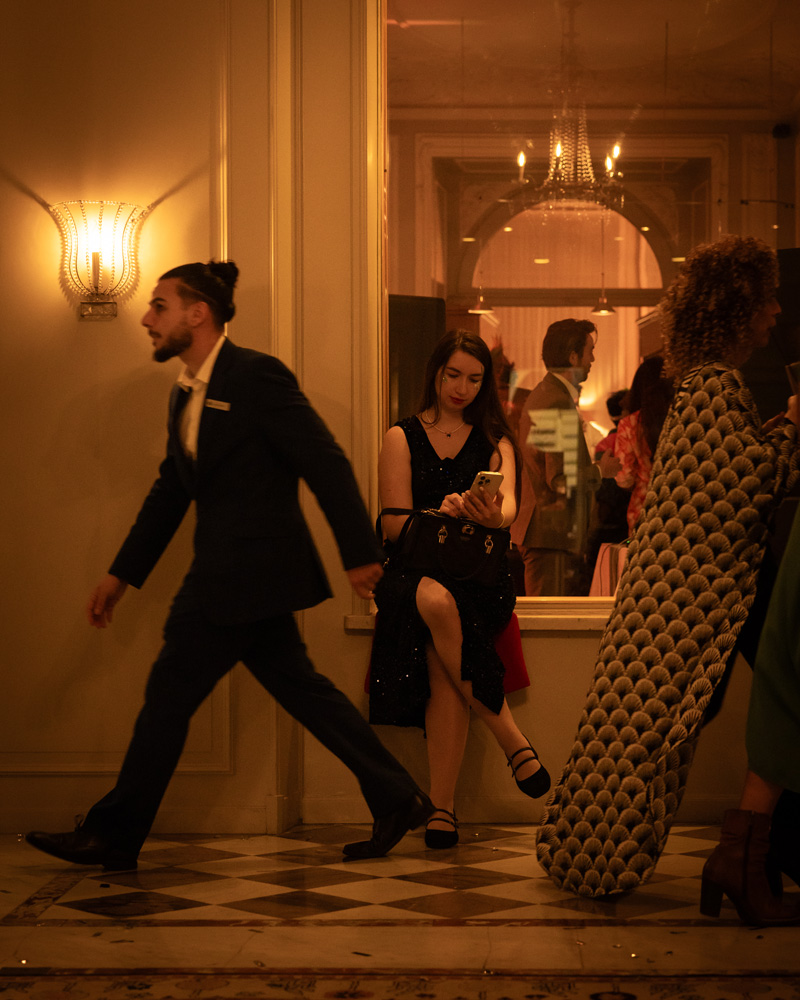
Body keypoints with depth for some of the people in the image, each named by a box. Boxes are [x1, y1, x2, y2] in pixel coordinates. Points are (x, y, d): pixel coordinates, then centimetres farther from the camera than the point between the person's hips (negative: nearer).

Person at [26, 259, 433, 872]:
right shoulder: (186, 392, 14)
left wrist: (359, 554, -12)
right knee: (301, 689, 12)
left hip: (248, 572, -9)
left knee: (171, 693, -3)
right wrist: (122, 573, 19)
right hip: (230, 571, 9)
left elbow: (328, 466, -13)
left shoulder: (258, 376, -13)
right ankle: (396, 799, 19)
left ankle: (113, 836, 7)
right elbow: (170, 490, 20)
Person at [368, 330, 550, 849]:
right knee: (436, 602, -37)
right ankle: (511, 737, -31)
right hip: (416, 569, 0)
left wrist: (493, 516, -31)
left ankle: (443, 804, -28)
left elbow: (509, 505, -6)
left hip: (478, 575, 0)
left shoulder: (495, 442, 14)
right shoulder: (402, 437, 11)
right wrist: (441, 516, -19)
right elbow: (394, 523, 1)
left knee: (441, 659, -32)